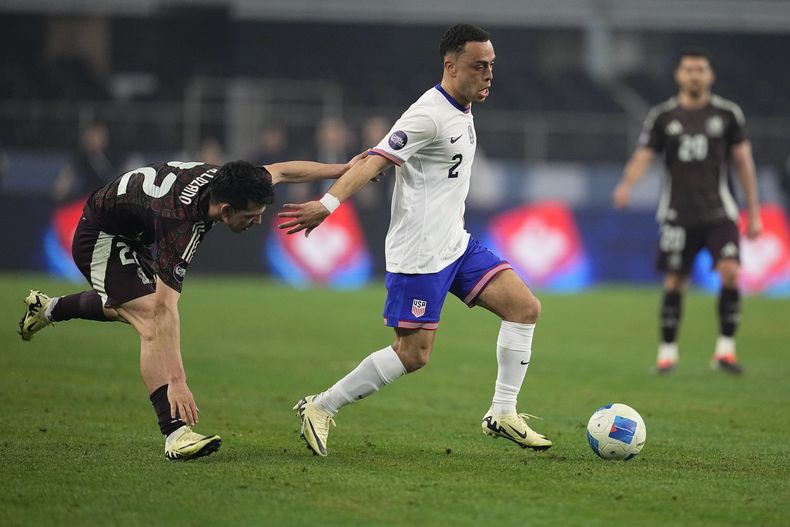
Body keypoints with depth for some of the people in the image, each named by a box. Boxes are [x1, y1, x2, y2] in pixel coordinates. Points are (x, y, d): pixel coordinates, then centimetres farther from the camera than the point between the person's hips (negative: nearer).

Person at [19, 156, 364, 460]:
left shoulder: (223, 180, -21)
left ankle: (48, 309, 52)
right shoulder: (180, 223, -41)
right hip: (100, 238, -9)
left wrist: (344, 169, 5)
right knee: (153, 322, -22)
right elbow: (165, 308, -44)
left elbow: (281, 171, 1)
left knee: (132, 309, 30)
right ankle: (175, 433, -27)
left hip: (134, 237, 9)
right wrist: (176, 381, -48)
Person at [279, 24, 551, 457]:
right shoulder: (429, 115, -19)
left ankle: (502, 414, 7)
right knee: (413, 354, -7)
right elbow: (376, 160, -28)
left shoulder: (462, 111, 11)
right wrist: (328, 203, -38)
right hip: (419, 254, -9)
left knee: (525, 308, 0)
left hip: (456, 244, 9)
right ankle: (320, 408, 7)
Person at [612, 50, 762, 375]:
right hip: (677, 212, 0)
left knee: (730, 272, -17)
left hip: (719, 211, 0)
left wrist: (754, 213, 7)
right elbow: (643, 156, 0)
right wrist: (626, 184, -22)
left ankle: (725, 349, -9)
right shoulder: (662, 116, 5)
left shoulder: (728, 113, 6)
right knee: (674, 282, 1)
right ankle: (668, 351, 15)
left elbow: (744, 162, 9)